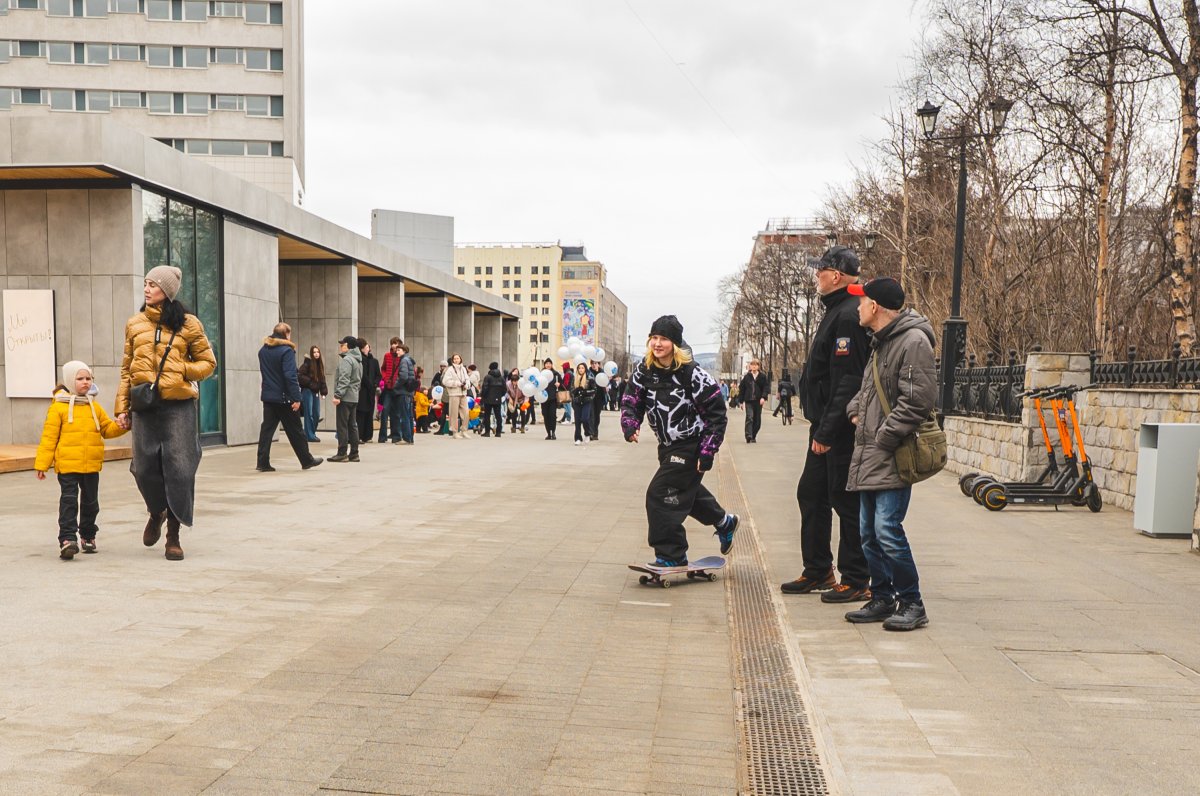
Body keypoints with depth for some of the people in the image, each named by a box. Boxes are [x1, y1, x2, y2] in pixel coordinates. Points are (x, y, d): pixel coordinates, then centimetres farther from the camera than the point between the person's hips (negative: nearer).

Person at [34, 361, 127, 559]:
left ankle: (88, 535, 29)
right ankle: (67, 539, -8)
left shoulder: (94, 406, 10)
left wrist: (120, 426, -7)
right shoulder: (58, 407, -5)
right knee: (68, 501, -7)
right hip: (67, 464, -5)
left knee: (90, 501, 14)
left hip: (91, 464, 5)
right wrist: (41, 463, -7)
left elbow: (107, 429, 15)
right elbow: (49, 436, -6)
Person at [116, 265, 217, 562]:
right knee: (145, 469, 1)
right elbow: (127, 369, 15)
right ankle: (156, 513, 33)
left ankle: (173, 535, 10)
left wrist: (181, 370, -10)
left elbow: (208, 363, 7)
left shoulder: (188, 324, 2)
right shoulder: (134, 324, 11)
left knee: (179, 470, -3)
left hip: (179, 406, -2)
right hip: (145, 407, 3)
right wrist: (122, 407, 9)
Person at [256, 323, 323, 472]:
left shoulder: (263, 351, 9)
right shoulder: (286, 351, -15)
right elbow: (290, 376, -21)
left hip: (268, 396, 6)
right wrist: (296, 398, -20)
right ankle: (307, 460, 14)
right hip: (283, 398, -6)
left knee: (267, 429, 6)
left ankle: (263, 463, 0)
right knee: (295, 431, 4)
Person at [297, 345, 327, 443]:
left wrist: (323, 391, 9)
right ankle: (310, 436, -3)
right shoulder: (307, 364, -9)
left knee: (317, 414, 9)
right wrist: (309, 383, -16)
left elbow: (322, 379, 16)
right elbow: (300, 376, -15)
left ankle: (312, 433, 20)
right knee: (309, 414, -5)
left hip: (316, 392, 7)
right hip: (307, 391, -7)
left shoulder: (320, 364, 12)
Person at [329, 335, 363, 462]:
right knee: (352, 425, 10)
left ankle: (342, 453, -4)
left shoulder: (346, 360, -13)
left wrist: (338, 395, -22)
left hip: (345, 398, -9)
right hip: (354, 397, 10)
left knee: (342, 426, -5)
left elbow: (344, 380, -21)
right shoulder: (358, 360, 17)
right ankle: (354, 453, 12)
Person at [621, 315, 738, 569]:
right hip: (668, 446, 8)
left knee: (660, 495, -15)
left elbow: (717, 413, -16)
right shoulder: (644, 370, -3)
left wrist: (708, 451, -19)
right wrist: (630, 425, -22)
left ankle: (670, 556, -5)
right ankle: (724, 522, 50)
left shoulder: (691, 373, -20)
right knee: (685, 490, 25)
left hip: (691, 445, -8)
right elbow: (631, 400, 1)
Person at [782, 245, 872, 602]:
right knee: (811, 494, 16)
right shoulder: (836, 312, 15)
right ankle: (817, 572, 27)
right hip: (825, 427, 11)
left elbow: (848, 381, -24)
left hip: (840, 430, -11)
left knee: (845, 501, -2)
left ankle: (856, 581, 8)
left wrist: (827, 431, -24)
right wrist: (819, 426, 17)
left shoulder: (848, 316, -18)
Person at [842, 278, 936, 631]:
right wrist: (854, 410, 11)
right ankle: (882, 599, 21)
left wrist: (884, 436, -17)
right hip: (868, 456, 10)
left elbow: (918, 400, -20)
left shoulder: (913, 342, -13)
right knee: (869, 532, 11)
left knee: (887, 529, -13)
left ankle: (912, 604, 0)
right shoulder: (879, 342, 18)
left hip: (894, 457, -10)